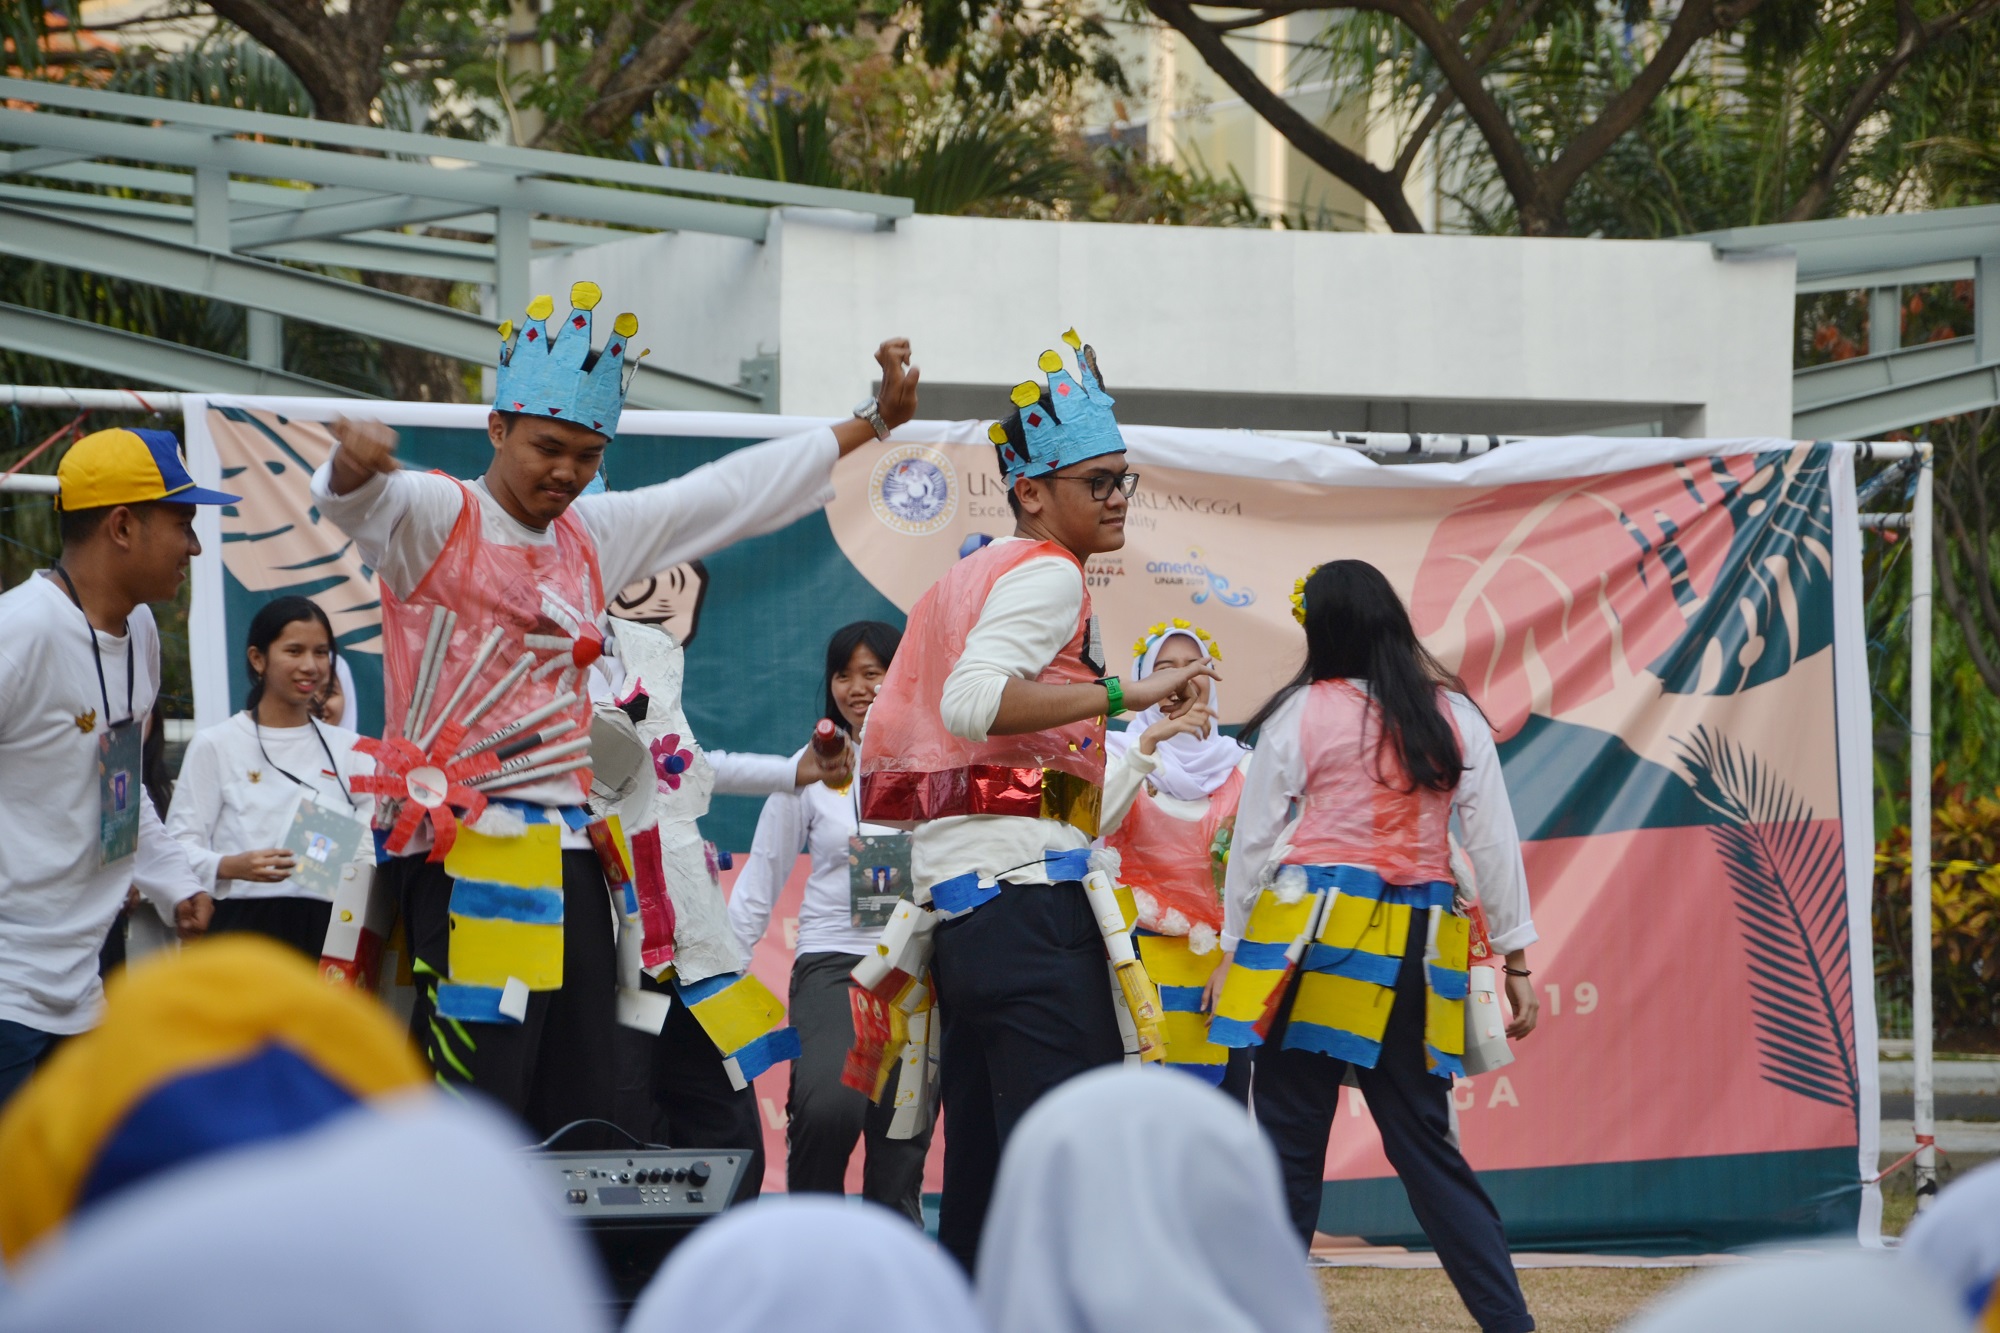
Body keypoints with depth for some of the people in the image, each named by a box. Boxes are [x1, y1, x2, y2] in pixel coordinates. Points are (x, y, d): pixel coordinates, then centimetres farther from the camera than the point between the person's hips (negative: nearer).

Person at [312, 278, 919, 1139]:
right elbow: (361, 500, -23)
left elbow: (733, 494, 28)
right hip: (466, 856, -7)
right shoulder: (435, 518, -1)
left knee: (579, 1122, 5)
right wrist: (354, 463, -48)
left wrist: (874, 422, 31)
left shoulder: (592, 536, 19)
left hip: (569, 858, 7)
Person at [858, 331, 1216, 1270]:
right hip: (1031, 893, -10)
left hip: (950, 905, 10)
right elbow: (972, 700, -23)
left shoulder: (955, 583, 24)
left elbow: (880, 746, 25)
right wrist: (1127, 694, -22)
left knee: (980, 1193, 10)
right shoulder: (1047, 574, -5)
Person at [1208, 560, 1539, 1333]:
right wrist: (1516, 958, 12)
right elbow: (1494, 843, 7)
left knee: (1290, 1144, -2)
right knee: (1424, 1143, 9)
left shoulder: (1300, 715, -1)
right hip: (1416, 950, 4)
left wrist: (1231, 948, 12)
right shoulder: (1456, 717, 8)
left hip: (1314, 940, -4)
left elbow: (1255, 839, 3)